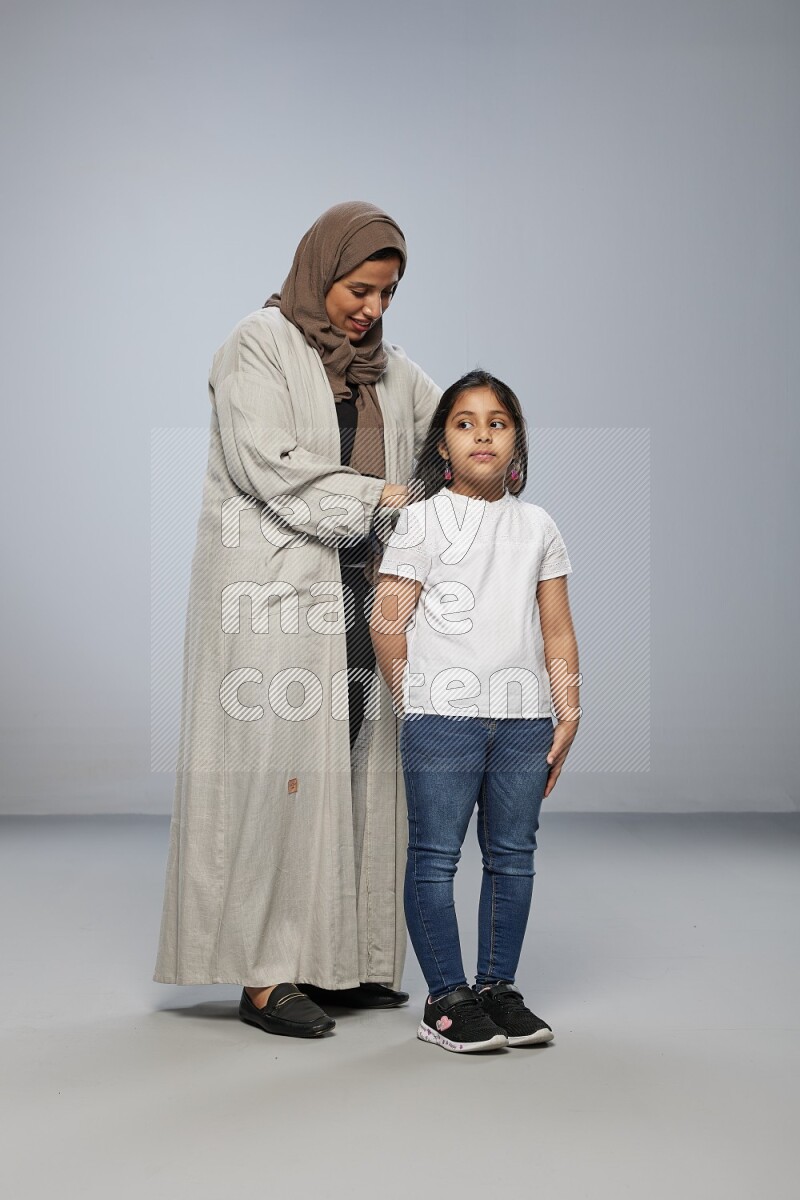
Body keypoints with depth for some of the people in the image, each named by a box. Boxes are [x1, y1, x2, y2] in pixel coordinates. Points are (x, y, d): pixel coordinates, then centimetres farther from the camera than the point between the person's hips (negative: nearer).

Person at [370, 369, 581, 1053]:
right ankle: (447, 999, 9)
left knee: (512, 857, 9)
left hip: (525, 718, 4)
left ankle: (499, 988, 21)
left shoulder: (538, 526, 12)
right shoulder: (423, 520, 0)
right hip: (442, 717, -4)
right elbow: (386, 622, -2)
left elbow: (557, 631, 12)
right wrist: (416, 703, -1)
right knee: (436, 858, 0)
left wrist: (568, 714, 6)